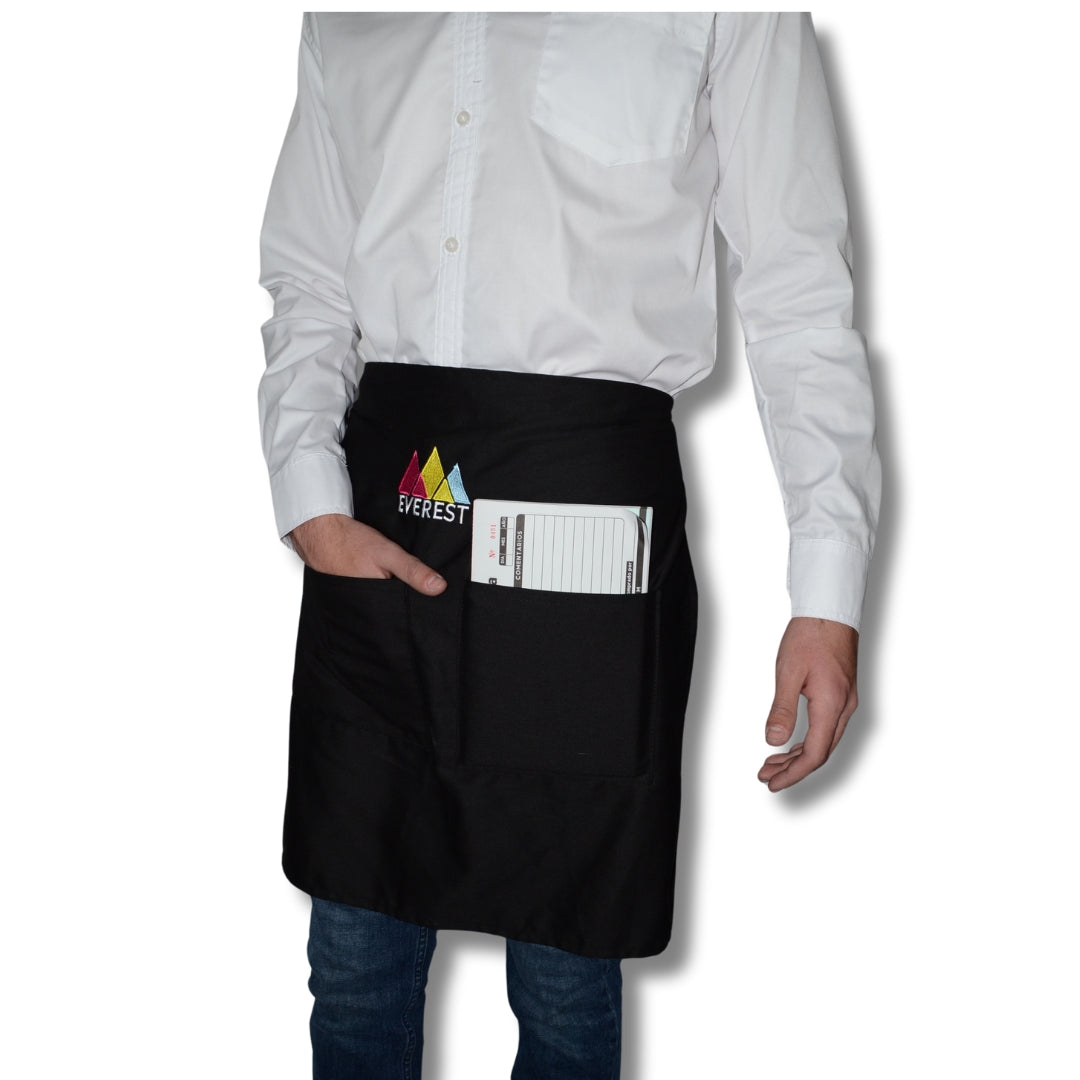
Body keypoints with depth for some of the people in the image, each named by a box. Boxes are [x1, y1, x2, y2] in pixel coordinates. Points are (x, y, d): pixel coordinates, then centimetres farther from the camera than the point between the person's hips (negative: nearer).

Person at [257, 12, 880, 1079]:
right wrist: (310, 504, -2)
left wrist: (827, 596, -7)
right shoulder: (344, 30, 15)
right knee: (354, 952, 12)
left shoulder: (726, 23, 3)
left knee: (565, 970, 8)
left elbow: (800, 299, -1)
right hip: (377, 492, 4)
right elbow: (307, 288, 15)